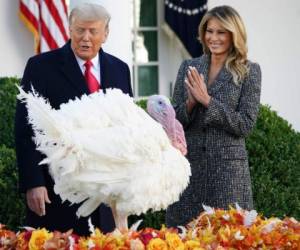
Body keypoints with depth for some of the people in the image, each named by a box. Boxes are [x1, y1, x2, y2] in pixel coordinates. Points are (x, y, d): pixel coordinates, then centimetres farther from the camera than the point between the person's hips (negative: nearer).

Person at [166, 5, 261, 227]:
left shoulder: (249, 71, 1)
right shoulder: (188, 67, 10)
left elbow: (246, 125, -7)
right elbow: (174, 121, 9)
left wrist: (207, 101, -14)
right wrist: (190, 103, -12)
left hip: (228, 165, -3)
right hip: (189, 162, 3)